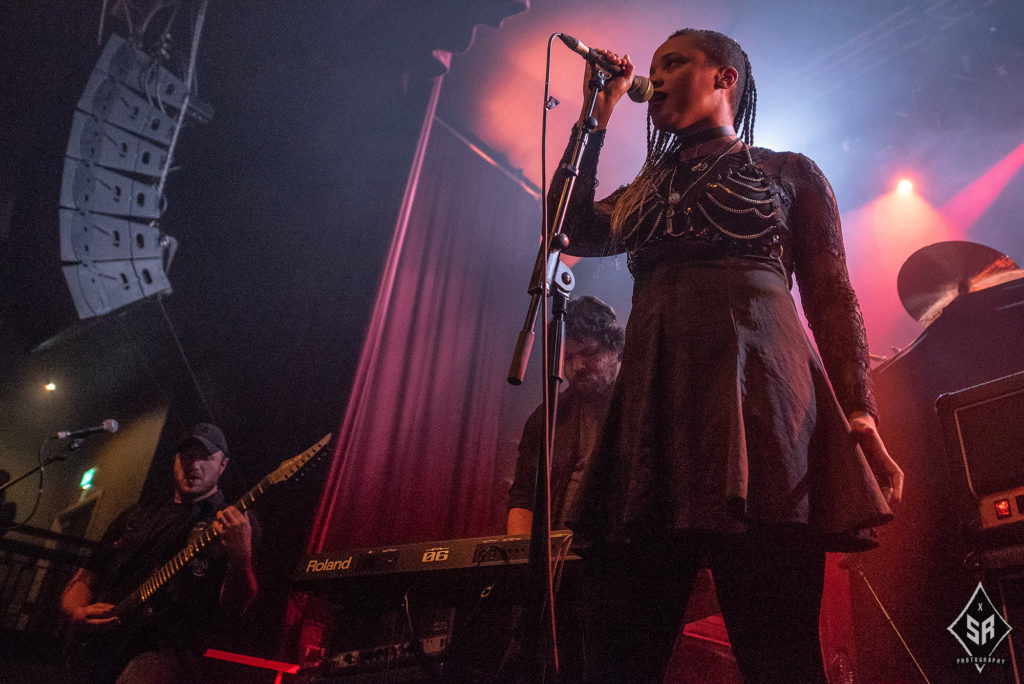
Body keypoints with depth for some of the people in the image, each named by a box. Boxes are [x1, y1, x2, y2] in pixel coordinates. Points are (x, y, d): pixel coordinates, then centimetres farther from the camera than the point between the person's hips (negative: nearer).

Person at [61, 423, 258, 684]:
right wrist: (77, 613, 0)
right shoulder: (135, 516, 22)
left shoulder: (238, 524, 5)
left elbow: (233, 608, -6)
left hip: (166, 652, -7)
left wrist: (240, 557, -26)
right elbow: (84, 580, 23)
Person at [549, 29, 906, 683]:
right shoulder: (648, 187, 30)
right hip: (653, 392, 4)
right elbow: (575, 229, 13)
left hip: (755, 382, -3)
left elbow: (832, 297, 10)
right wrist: (597, 118, 21)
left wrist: (859, 411, -5)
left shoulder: (789, 172, 18)